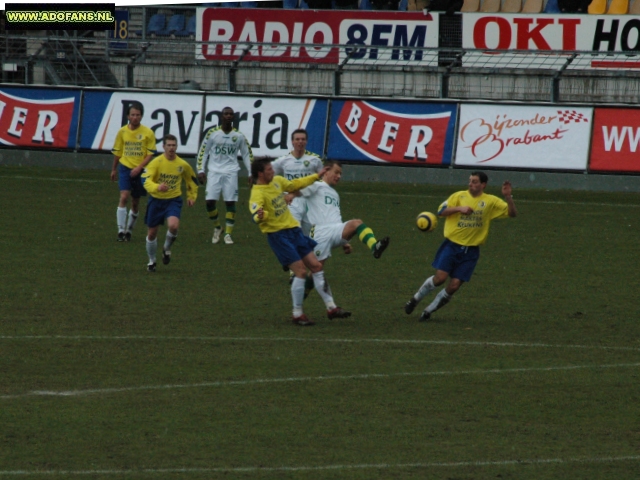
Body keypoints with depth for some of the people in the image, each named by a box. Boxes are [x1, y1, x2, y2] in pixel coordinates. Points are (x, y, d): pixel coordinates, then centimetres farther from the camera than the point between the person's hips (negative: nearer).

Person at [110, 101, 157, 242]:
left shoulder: (148, 133, -5)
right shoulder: (122, 132, 0)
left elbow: (150, 153, -4)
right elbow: (117, 152, 13)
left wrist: (139, 167, -16)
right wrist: (114, 170, 19)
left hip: (140, 171, 0)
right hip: (125, 168, 0)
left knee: (135, 202, 9)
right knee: (124, 197, -16)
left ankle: (129, 230, 27)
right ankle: (121, 231, -14)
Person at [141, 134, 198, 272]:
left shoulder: (183, 165, -4)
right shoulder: (156, 162, -13)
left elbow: (192, 180, 17)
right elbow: (146, 181, -24)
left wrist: (192, 196, 16)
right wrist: (157, 187, -43)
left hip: (174, 200, 0)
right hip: (156, 200, 0)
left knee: (173, 226, -27)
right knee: (152, 233, 8)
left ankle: (167, 249, 5)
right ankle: (151, 261, 32)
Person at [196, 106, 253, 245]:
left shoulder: (239, 136, 3)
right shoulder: (212, 133, 0)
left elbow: (247, 154, 12)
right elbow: (203, 152, 5)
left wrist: (251, 173, 8)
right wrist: (200, 170, 0)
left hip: (230, 173, 0)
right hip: (214, 171, 0)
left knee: (230, 202, -4)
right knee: (210, 201, -9)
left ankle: (228, 234, 4)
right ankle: (217, 227, 16)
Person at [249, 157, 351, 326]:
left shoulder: (277, 181, 7)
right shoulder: (258, 193, -19)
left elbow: (295, 185, 26)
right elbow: (255, 214, -35)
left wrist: (317, 176, 33)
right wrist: (259, 216, -58)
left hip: (293, 229, 8)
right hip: (278, 235, -8)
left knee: (316, 266, 7)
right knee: (301, 271, -12)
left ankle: (331, 308, 15)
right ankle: (297, 314, 1)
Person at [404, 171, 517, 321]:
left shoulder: (491, 201, 1)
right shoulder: (459, 196, 1)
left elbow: (512, 213, 0)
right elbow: (441, 211, -5)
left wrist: (508, 197, -16)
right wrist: (459, 208, -19)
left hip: (470, 251, 1)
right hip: (452, 245, -1)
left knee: (454, 285, -5)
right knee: (440, 277, -15)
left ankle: (429, 311, 14)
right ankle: (416, 299, 10)